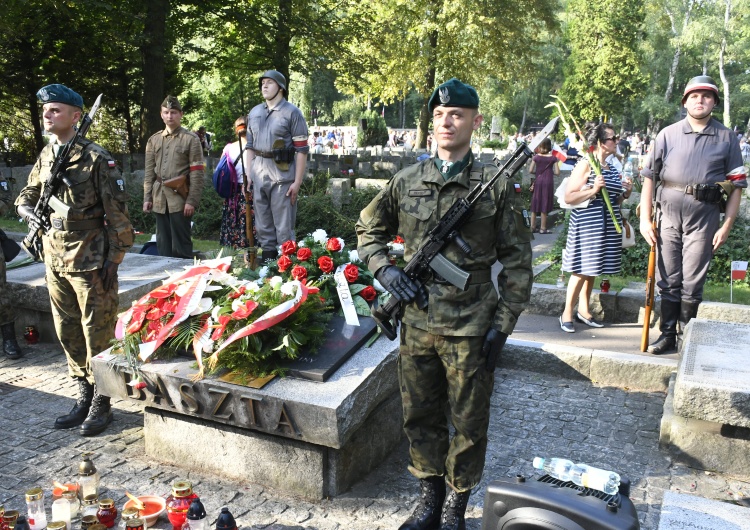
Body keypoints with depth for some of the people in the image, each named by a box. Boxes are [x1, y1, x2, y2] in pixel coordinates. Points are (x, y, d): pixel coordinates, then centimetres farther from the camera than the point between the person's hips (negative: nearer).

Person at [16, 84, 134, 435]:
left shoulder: (95, 158, -10)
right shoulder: (45, 156, 10)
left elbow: (117, 212, -11)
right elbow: (27, 195, 22)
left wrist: (114, 260, -13)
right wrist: (27, 212, -2)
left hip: (90, 261, -7)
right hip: (55, 260, 7)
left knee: (97, 333, 2)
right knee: (68, 333, 14)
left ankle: (101, 403, 16)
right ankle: (84, 396, 28)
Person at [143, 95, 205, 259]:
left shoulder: (191, 139, -2)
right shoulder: (154, 140, 13)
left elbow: (197, 173, -7)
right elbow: (149, 172, 14)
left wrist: (192, 201, -13)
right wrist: (147, 198, 7)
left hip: (180, 199, -5)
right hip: (159, 199, 5)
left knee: (181, 245, -1)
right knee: (163, 244, 11)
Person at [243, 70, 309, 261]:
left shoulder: (292, 112, -3)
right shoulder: (254, 112, 15)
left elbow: (302, 149, -6)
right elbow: (250, 146, 18)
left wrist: (297, 182, -11)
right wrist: (248, 175, 9)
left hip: (282, 174, -6)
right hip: (259, 173, 6)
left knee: (284, 226, -3)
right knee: (263, 224, 11)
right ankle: (266, 261, 21)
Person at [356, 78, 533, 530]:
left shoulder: (496, 186, -5)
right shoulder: (407, 181, 4)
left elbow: (517, 260, -2)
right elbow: (369, 229, 18)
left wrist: (503, 325, -7)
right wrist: (383, 269, -1)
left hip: (470, 326, -3)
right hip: (416, 322, 3)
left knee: (469, 421, 11)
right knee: (420, 417, 16)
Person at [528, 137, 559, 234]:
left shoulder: (536, 157, 1)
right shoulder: (553, 158, -3)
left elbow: (530, 170, -2)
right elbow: (557, 172, -5)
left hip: (537, 181, 2)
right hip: (548, 181, -2)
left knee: (535, 204, 10)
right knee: (545, 205, 3)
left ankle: (533, 227, 14)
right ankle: (543, 228, 6)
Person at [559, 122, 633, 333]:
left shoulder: (612, 169, 13)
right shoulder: (585, 165, -10)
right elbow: (568, 197, -15)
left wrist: (626, 192, 5)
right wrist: (593, 190, -23)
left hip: (607, 226, 7)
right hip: (587, 224, -7)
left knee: (592, 270, 14)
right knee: (581, 270, -4)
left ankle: (584, 311, 25)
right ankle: (567, 314, 7)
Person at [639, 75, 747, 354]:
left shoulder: (727, 138, 4)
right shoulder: (667, 134, 5)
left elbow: (736, 185, 4)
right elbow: (649, 177, 4)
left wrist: (727, 226, -3)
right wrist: (645, 219, -1)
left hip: (704, 218, -1)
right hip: (668, 213, 1)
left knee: (692, 283, 3)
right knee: (668, 280, 8)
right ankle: (667, 334, 18)